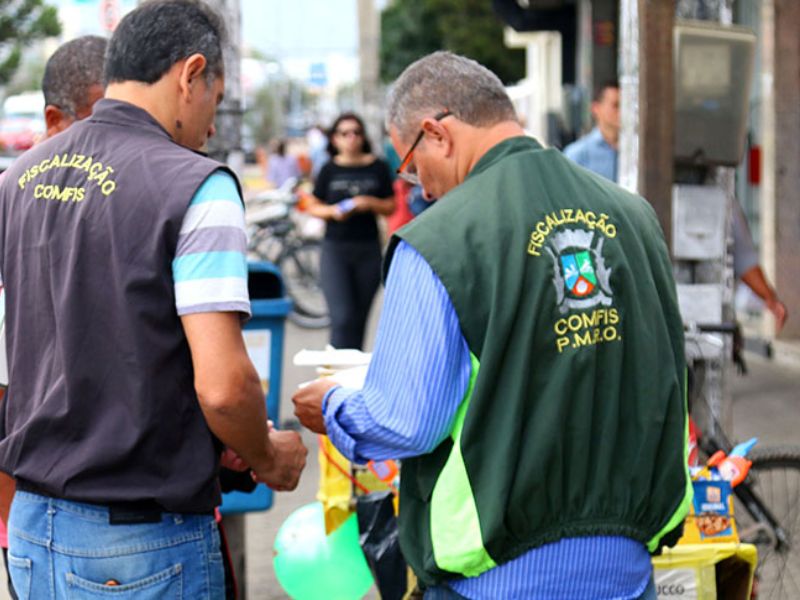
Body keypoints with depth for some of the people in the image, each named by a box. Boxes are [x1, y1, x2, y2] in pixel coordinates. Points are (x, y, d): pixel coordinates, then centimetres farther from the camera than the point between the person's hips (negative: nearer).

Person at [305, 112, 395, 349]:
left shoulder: (377, 168, 5)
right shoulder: (329, 169, 4)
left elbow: (390, 206, 8)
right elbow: (313, 206, 8)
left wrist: (370, 203, -11)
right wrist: (333, 211, -12)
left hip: (368, 249, 1)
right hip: (335, 249, -1)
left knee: (359, 318, 7)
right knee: (342, 317, -12)